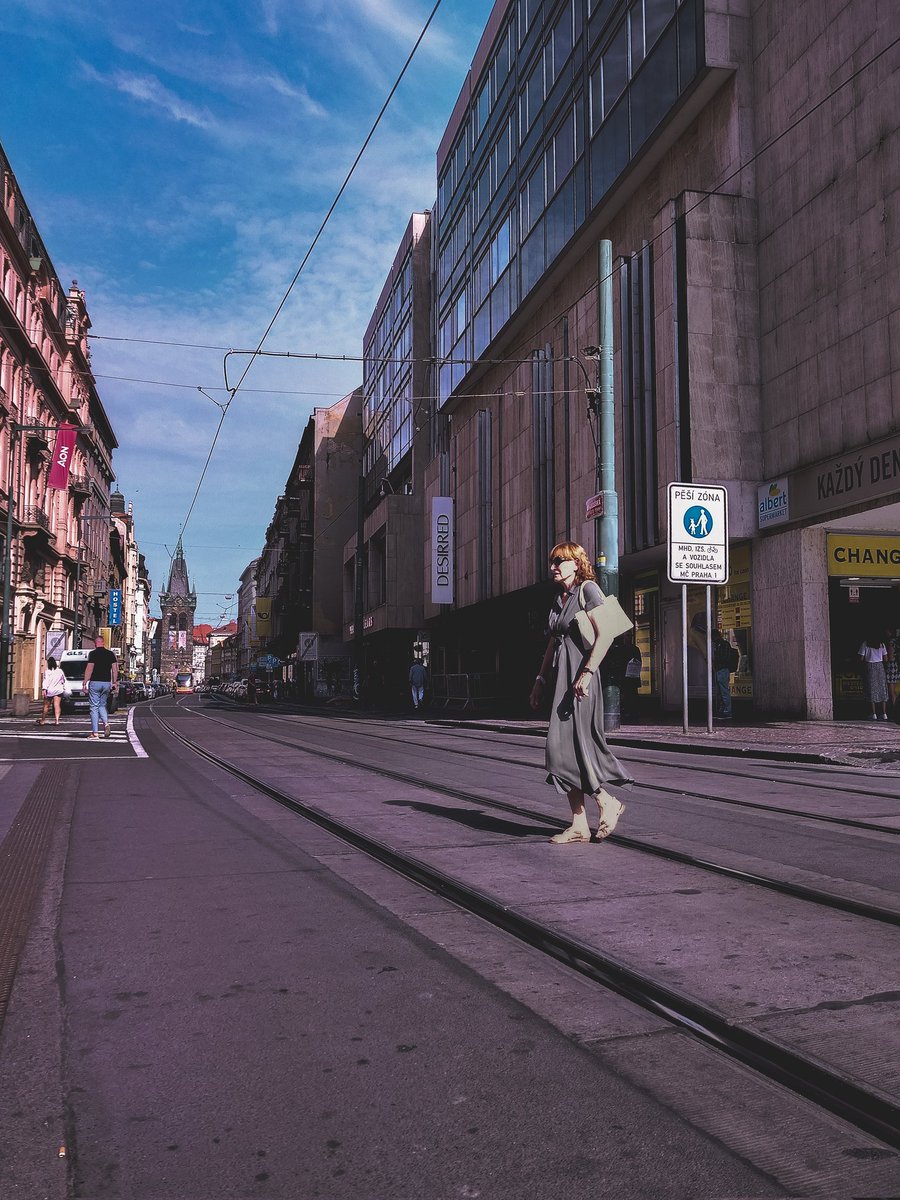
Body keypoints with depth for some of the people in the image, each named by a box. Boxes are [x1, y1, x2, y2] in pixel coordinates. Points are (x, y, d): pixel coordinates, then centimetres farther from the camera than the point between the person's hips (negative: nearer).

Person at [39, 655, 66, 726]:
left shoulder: (47, 671, -5)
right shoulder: (60, 671, 7)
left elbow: (45, 681, -12)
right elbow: (63, 680, 15)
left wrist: (44, 689, -15)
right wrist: (64, 688, 24)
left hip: (50, 691, -2)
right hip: (58, 690, 2)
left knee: (46, 706, 8)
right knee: (57, 705, -3)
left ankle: (42, 720, 19)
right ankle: (57, 720, -15)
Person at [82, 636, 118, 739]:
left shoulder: (93, 653, -6)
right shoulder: (110, 654, 7)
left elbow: (89, 668, -11)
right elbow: (115, 668, 6)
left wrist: (85, 682, -7)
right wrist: (115, 682, 12)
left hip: (95, 682, -4)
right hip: (107, 683, 4)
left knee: (94, 707, 0)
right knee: (102, 705, 19)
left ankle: (95, 733, -2)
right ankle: (106, 724, -7)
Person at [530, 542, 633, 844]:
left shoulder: (588, 589, -6)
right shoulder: (559, 599, 18)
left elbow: (603, 636, -16)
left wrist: (587, 674, -23)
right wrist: (540, 680, 20)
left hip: (580, 676, -8)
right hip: (561, 676, 8)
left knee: (568, 746, -12)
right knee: (563, 748, 4)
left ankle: (607, 802, 5)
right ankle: (579, 825, 8)